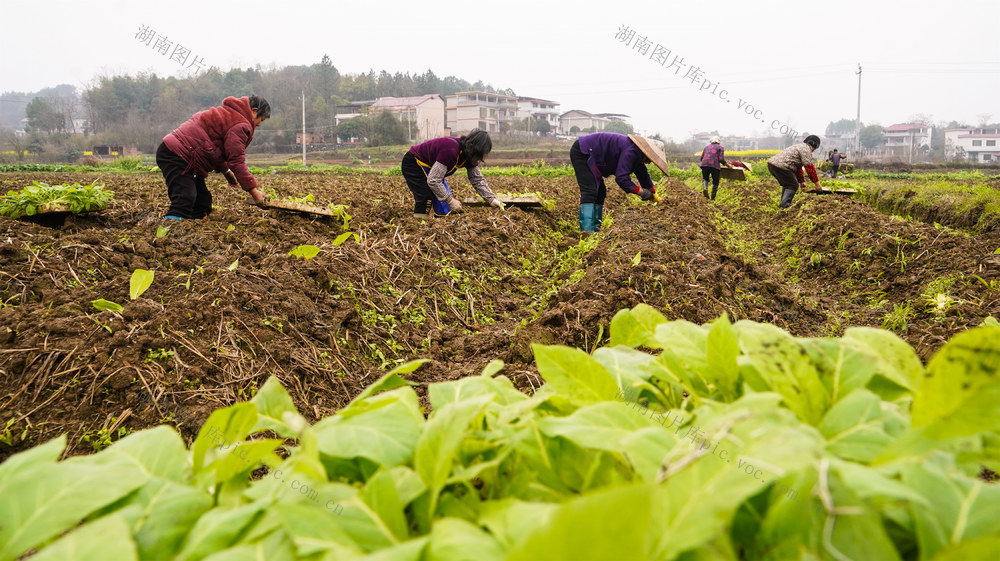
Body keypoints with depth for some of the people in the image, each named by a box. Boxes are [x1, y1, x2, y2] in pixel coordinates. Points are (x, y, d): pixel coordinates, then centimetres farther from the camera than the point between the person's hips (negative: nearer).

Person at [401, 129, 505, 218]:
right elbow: (433, 181, -38)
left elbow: (478, 179, -1)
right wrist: (450, 200, -33)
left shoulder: (469, 156, -10)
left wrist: (491, 199, -12)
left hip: (429, 167, 9)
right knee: (428, 196, -27)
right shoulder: (450, 151, -38)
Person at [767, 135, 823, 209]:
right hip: (780, 166, -10)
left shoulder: (799, 146, 31)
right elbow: (809, 168, -7)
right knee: (793, 186, 0)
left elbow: (798, 167, 37)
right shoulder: (806, 149, -2)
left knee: (786, 184, 24)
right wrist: (817, 182, 0)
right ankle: (785, 205, -9)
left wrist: (801, 181, 39)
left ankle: (783, 204, 23)